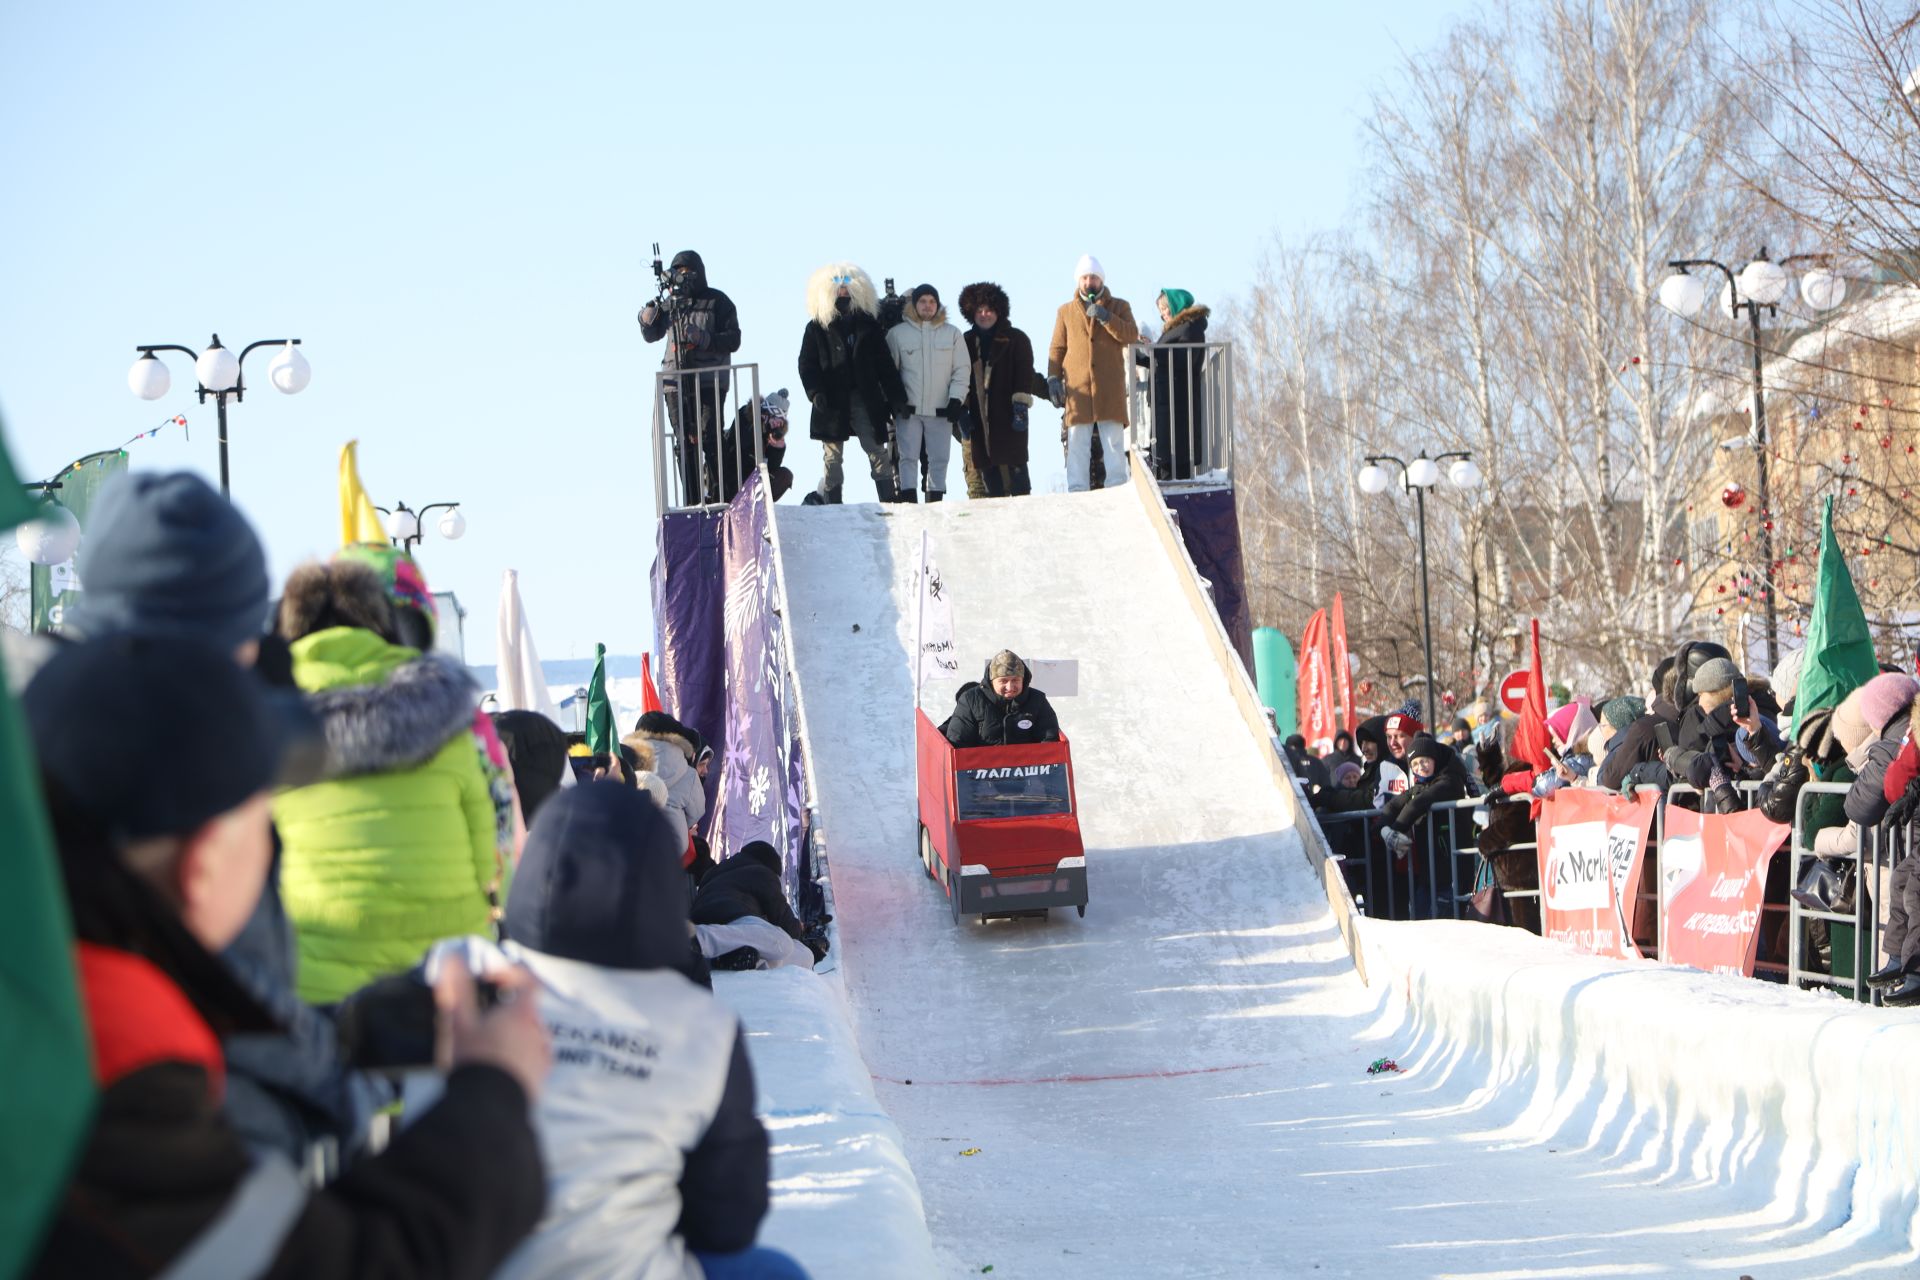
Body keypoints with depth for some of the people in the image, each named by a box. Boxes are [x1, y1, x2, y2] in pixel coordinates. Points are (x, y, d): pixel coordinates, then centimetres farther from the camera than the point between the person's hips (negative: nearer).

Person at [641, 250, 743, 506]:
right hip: (676, 384, 4)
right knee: (685, 444, 5)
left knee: (710, 440, -9)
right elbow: (652, 335, 22)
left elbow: (733, 341, -7)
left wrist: (704, 338, -20)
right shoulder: (670, 303, 11)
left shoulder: (717, 302, -1)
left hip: (709, 383, -4)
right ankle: (692, 502, 9)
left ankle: (717, 496, -3)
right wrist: (648, 319, 1)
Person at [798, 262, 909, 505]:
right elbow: (807, 365, 0)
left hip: (866, 401, 1)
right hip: (832, 403, -1)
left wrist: (897, 397, 2)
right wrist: (815, 393, -15)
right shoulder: (817, 329, 3)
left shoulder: (868, 325, 7)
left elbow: (885, 365, 7)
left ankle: (890, 501, -2)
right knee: (832, 459, 4)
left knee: (878, 454, -2)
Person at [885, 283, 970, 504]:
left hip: (941, 409, 1)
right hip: (909, 409, -1)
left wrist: (957, 399, -4)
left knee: (939, 458, 3)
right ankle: (908, 502, -6)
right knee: (908, 457, -4)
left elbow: (962, 370, 6)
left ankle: (935, 501, 9)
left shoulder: (952, 334, 6)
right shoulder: (897, 333, 2)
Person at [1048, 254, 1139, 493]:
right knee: (1077, 445, -4)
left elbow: (1132, 335, -4)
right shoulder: (1066, 311, 15)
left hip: (1110, 388, -1)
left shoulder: (1119, 307, 11)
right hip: (1077, 387, 1)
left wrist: (1105, 317, -15)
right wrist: (1053, 377, 1)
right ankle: (1076, 492, -5)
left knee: (1114, 443, -4)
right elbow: (1056, 348, 13)